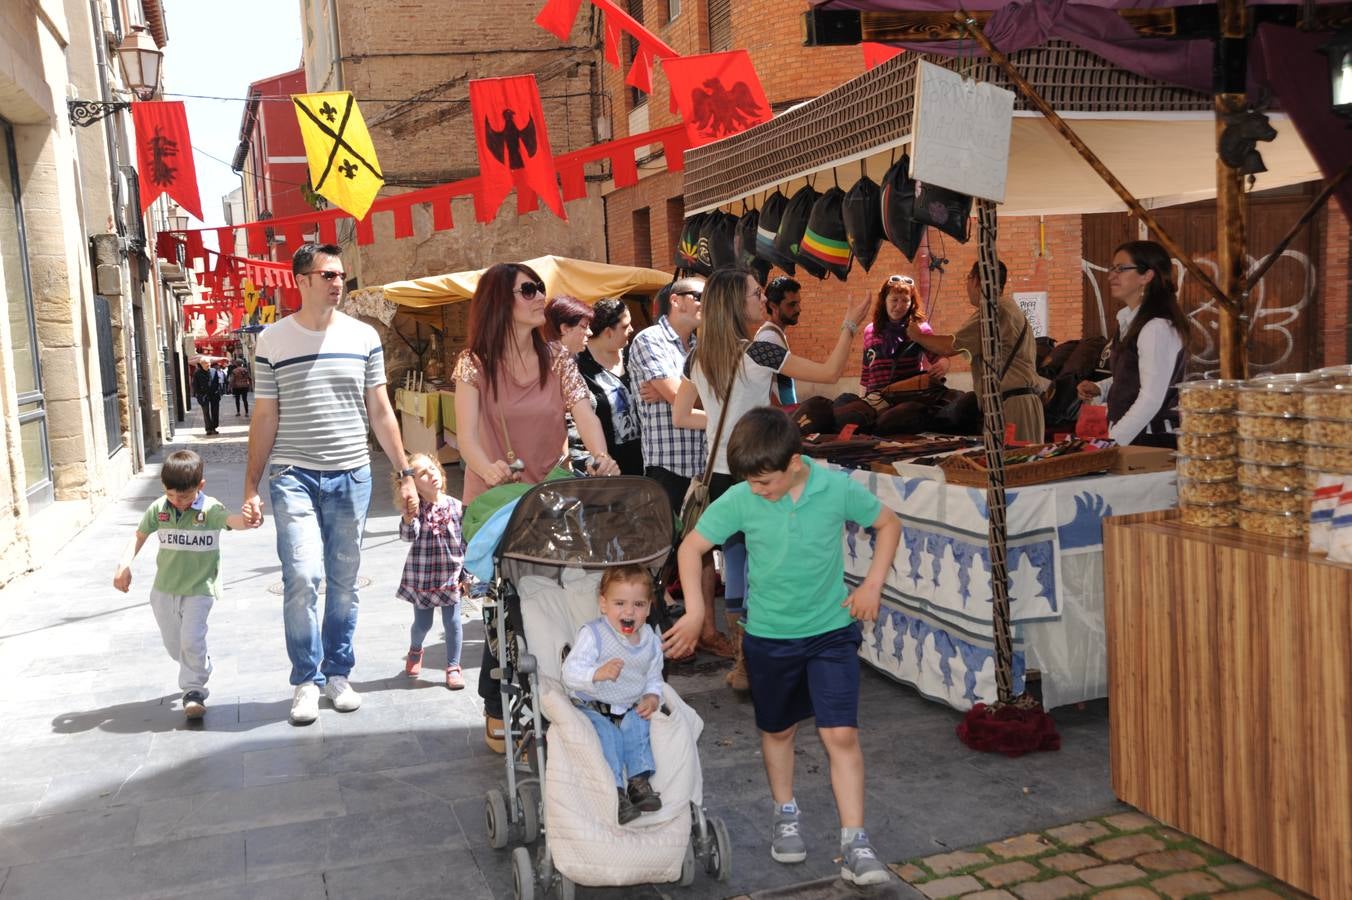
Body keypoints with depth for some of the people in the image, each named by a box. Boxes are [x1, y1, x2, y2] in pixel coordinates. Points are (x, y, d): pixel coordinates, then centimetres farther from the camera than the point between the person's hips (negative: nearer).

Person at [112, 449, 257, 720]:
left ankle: (193, 691, 2)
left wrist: (247, 520, -60)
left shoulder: (210, 509, -16)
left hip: (199, 588, -5)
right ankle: (201, 668, 44)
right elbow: (139, 537, 6)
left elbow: (232, 520, -35)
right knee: (173, 643, 16)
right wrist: (123, 565, -8)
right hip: (164, 588, 5)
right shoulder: (158, 509, -4)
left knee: (191, 639, -15)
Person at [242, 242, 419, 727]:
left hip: (351, 476, 2)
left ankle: (338, 673, 22)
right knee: (302, 577, -13)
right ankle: (307, 679, 3)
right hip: (294, 475, -2)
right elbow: (264, 419, 4)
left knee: (343, 583, 8)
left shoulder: (364, 336, 5)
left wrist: (405, 473, 5)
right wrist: (251, 487, 1)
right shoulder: (272, 341, 1)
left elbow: (380, 413, 8)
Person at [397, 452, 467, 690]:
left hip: (451, 576, 1)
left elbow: (466, 540, 5)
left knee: (452, 623, 2)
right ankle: (415, 652, 44)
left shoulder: (455, 506, -2)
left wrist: (467, 571, 5)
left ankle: (453, 667, 19)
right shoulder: (416, 508, -8)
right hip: (422, 576, -1)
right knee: (422, 624, 12)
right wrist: (408, 515, -37)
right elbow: (409, 535, -21)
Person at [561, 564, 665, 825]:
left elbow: (654, 678, 17)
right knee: (605, 734, -30)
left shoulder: (651, 641, 3)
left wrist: (652, 697, -5)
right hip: (590, 707, -5)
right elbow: (570, 672, -23)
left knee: (637, 725, -24)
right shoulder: (592, 635, -15)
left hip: (629, 708, 5)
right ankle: (614, 790, -29)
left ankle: (639, 780, -17)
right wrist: (598, 673, -41)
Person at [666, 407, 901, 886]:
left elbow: (889, 524, 1)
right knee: (778, 730, 18)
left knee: (841, 734, -7)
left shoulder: (839, 488, -16)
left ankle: (854, 844, 3)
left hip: (832, 630, -1)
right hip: (769, 635, 1)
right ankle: (785, 815, 41)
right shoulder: (740, 500, -16)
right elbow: (691, 547, -4)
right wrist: (695, 609, -11)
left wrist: (873, 584, -7)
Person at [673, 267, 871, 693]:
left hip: (720, 476, 6)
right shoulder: (758, 353, -15)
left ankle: (740, 665, 24)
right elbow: (829, 372, -10)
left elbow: (681, 415, 12)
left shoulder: (698, 358, 3)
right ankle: (752, 668, 10)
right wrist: (850, 326, 0)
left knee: (734, 567, 15)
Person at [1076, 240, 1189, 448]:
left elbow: (1151, 400, -20)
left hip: (1154, 440, -8)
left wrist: (1111, 442, -21)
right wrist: (1098, 389, 5)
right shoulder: (1129, 321, 10)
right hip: (1128, 438, 8)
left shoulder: (1157, 327, -16)